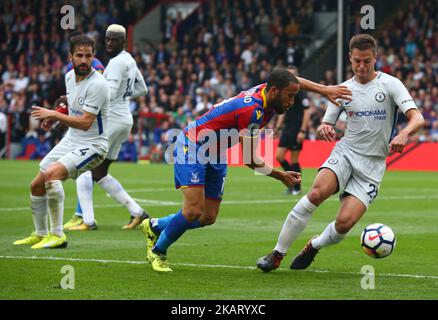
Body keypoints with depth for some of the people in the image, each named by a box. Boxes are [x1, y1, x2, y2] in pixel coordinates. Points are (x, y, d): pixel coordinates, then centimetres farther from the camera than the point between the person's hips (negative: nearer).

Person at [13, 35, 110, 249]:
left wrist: (53, 114, -22)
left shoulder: (97, 84, -22)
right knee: (36, 186, 9)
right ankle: (40, 234, 30)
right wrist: (56, 117, 8)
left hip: (92, 144, -9)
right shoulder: (70, 76, 4)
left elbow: (85, 122, -26)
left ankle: (57, 235, -24)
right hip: (71, 140, 9)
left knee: (52, 173, -30)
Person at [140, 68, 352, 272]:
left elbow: (295, 81, 17)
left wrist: (324, 89, 4)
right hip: (192, 146, -9)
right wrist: (281, 176, -11)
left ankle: (154, 226, 26)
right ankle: (157, 251, 1)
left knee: (208, 218, 5)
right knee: (193, 211, -21)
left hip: (216, 155, 9)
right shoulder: (252, 110, -30)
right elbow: (250, 160, -21)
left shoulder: (265, 90, -7)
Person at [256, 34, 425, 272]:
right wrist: (324, 129, -12)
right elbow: (326, 125, 14)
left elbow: (417, 118, -13)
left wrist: (404, 134, -35)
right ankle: (277, 254, -20)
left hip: (372, 164, -2)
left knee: (345, 222, -18)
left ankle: (313, 246, 16)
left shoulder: (390, 84, -3)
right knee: (317, 192, -29)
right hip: (345, 152, 2)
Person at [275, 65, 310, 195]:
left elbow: (307, 112, -12)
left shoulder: (300, 92, -9)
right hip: (287, 128, 7)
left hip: (297, 129, -7)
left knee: (294, 160, -4)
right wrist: (277, 128, 15)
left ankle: (297, 187, 8)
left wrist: (303, 131, -18)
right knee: (279, 156, 1)